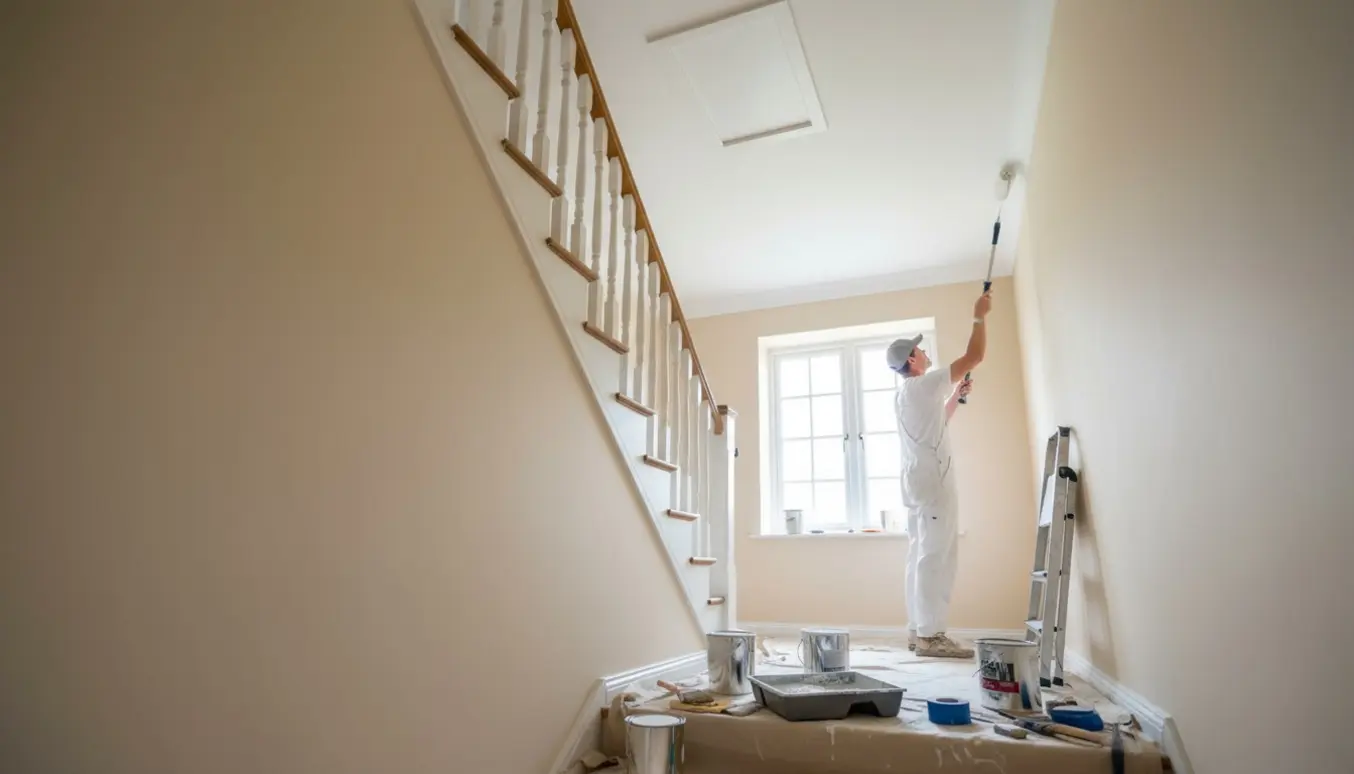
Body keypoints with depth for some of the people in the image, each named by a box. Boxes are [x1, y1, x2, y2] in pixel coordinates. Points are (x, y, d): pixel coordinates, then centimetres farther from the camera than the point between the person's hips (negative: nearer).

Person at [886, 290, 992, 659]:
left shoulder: (904, 394, 19)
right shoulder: (925, 384, -9)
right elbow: (975, 356, -8)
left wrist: (958, 394, 26)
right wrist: (979, 317, 5)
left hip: (918, 482, 10)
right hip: (933, 482, -10)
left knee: (921, 557, 9)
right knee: (936, 558, -9)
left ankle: (919, 631, 12)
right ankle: (930, 635, -8)